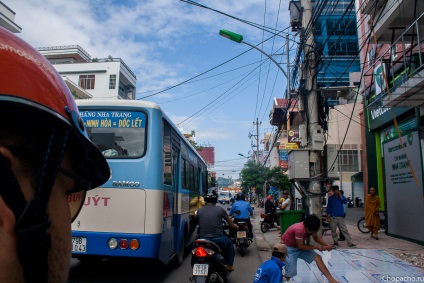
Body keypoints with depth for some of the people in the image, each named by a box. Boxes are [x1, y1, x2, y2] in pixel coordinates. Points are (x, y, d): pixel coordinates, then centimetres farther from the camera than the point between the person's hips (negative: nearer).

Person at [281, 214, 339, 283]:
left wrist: (326, 245, -12)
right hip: (288, 248, -7)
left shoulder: (311, 227, -13)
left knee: (317, 257, -5)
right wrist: (316, 247, -18)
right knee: (291, 272, -16)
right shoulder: (299, 230, -37)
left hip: (301, 246, 7)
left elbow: (316, 237, 5)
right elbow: (300, 246, -26)